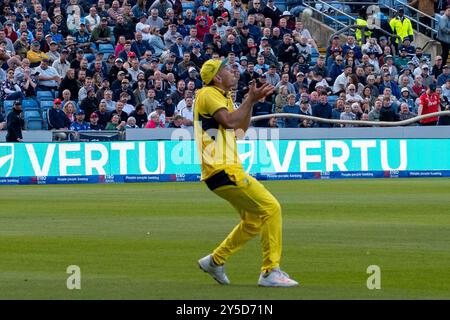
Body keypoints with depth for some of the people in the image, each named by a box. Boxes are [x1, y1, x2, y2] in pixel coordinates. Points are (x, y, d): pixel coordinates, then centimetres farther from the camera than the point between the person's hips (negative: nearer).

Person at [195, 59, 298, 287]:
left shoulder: (222, 97, 23)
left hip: (229, 168, 11)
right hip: (222, 169, -11)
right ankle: (270, 272, -13)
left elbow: (241, 128, 25)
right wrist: (251, 100, -12)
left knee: (254, 220, 17)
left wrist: (251, 100, 16)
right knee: (271, 207, -13)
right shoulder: (209, 94, -7)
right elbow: (229, 121, -22)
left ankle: (215, 260, 24)